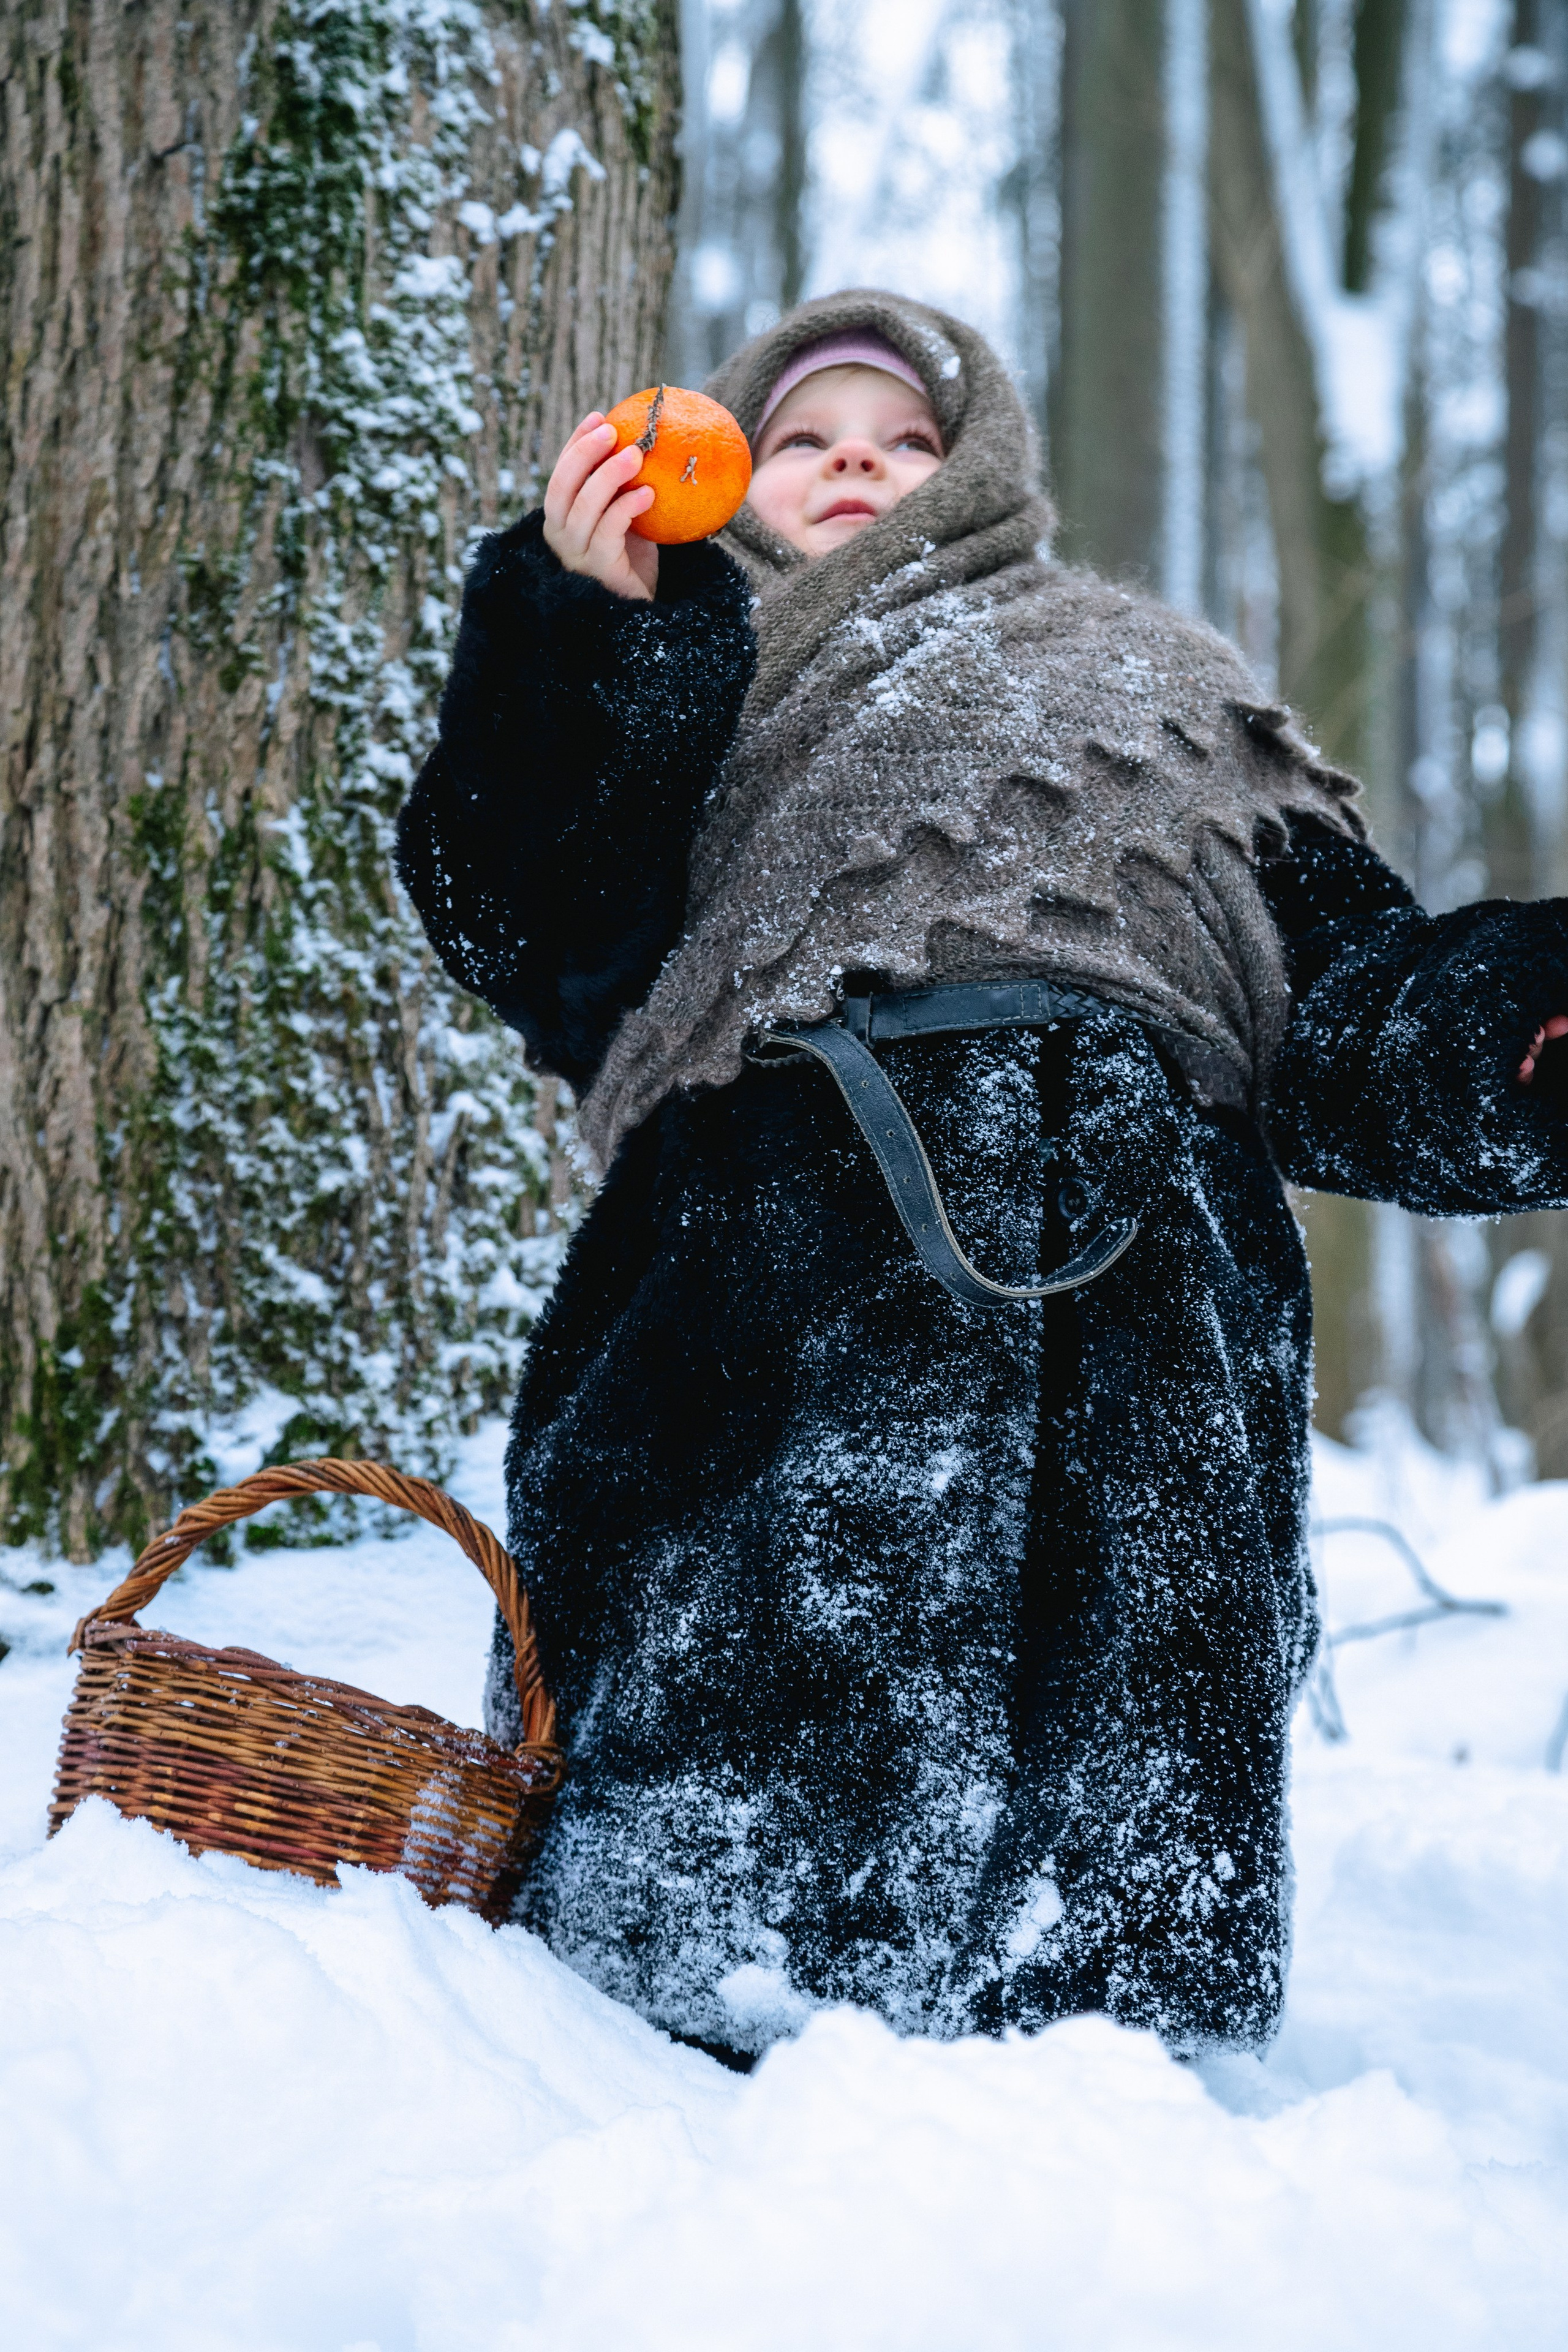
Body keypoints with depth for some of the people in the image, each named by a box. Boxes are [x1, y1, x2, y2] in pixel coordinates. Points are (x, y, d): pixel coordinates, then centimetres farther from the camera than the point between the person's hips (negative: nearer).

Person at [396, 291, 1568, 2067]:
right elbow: (531, 942, 6)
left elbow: (1346, 997, 18)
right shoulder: (665, 700, 28)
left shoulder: (1153, 699, 33)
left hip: (1124, 1326, 2)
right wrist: (580, 625, -5)